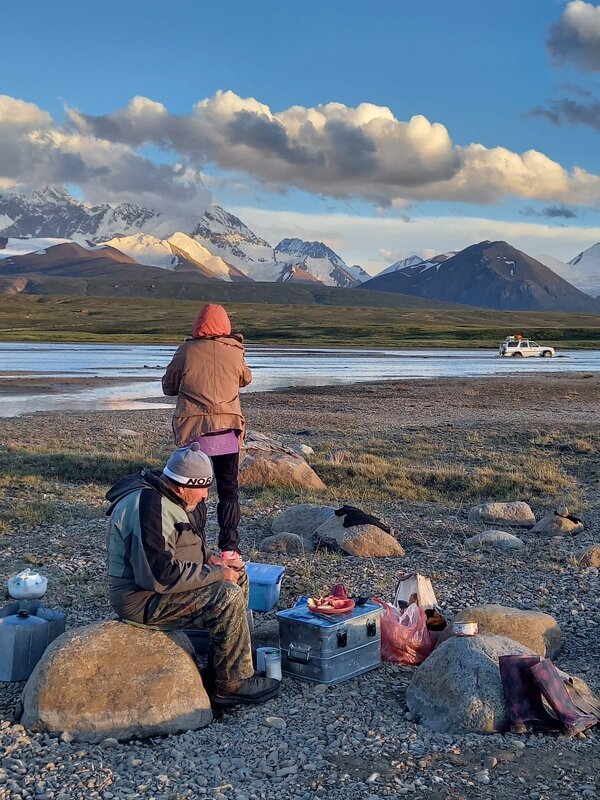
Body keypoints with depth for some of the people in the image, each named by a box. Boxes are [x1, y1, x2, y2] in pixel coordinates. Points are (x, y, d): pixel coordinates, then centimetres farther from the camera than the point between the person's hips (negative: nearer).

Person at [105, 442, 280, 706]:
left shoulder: (168, 496, 7)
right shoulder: (148, 507, -26)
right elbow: (161, 575, -31)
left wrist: (208, 559, 2)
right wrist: (216, 573, -22)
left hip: (157, 581, 11)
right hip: (142, 599, -11)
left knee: (238, 576, 11)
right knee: (228, 598, -22)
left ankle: (230, 657, 15)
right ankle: (232, 684, -8)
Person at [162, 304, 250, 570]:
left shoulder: (186, 351, -4)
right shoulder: (234, 352, -1)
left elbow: (168, 387, 7)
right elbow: (246, 379, 20)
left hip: (192, 429, -1)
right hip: (227, 429, 1)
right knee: (228, 490, 9)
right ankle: (229, 549, 6)